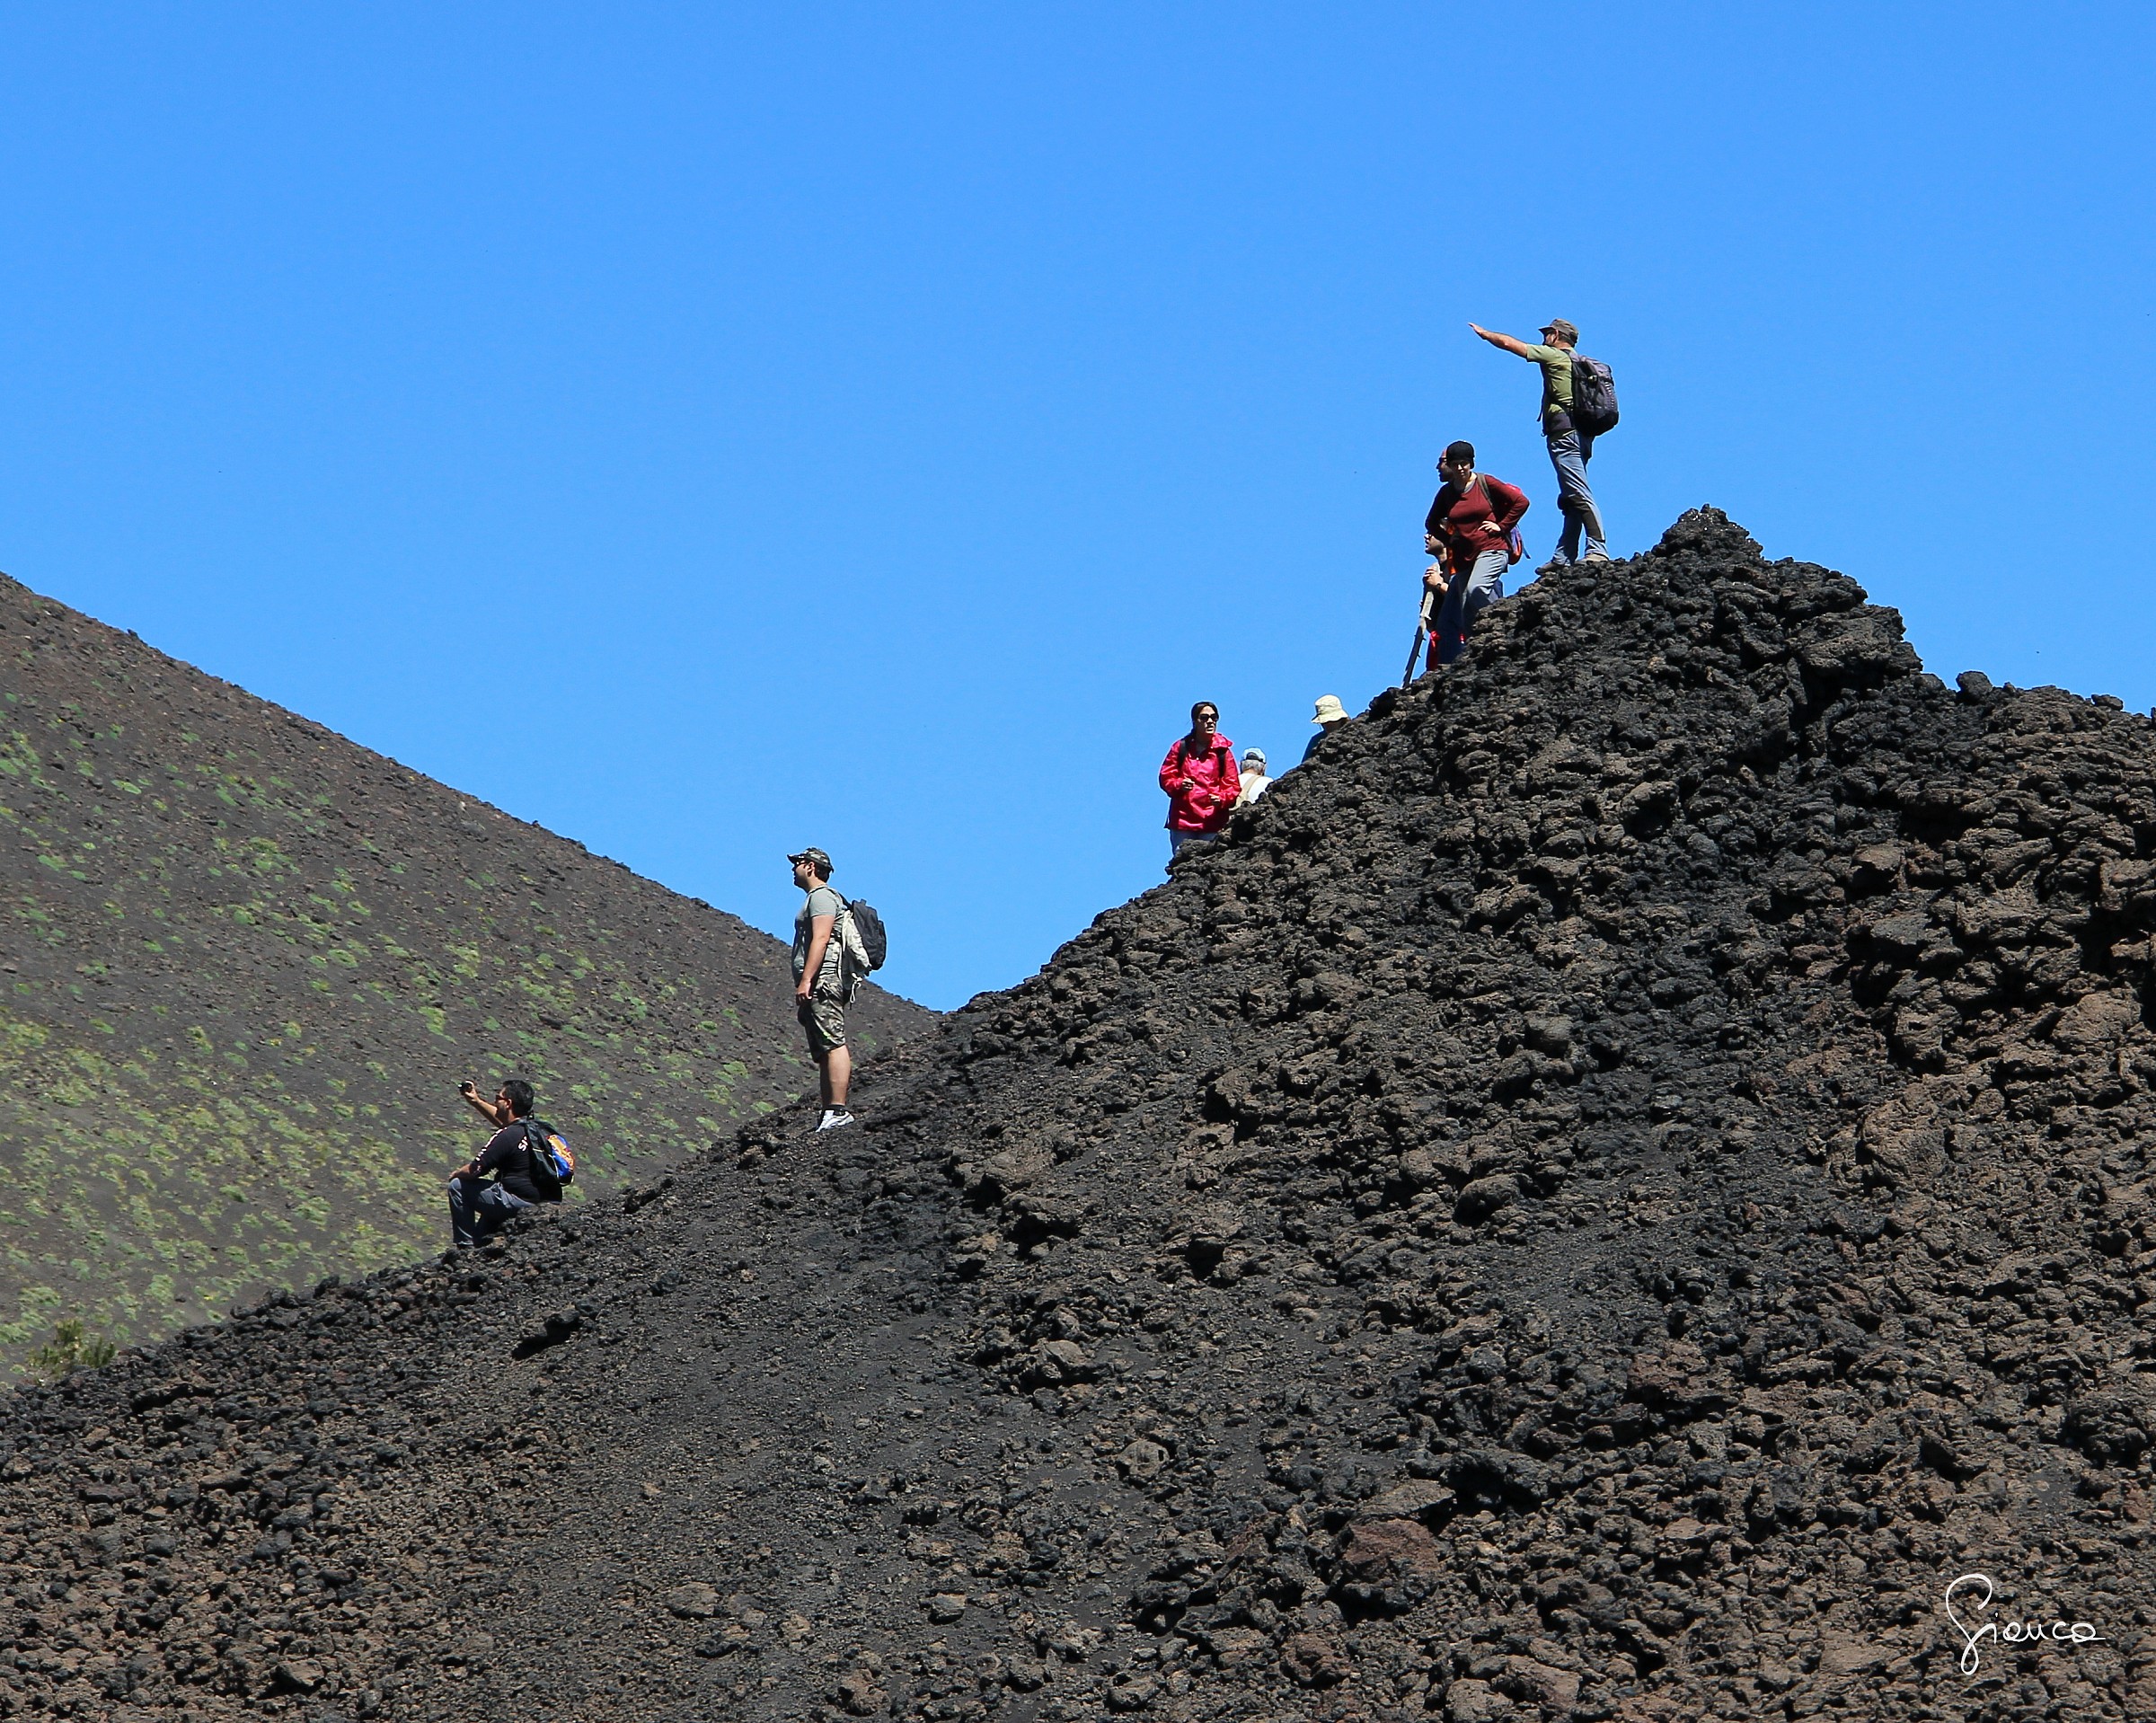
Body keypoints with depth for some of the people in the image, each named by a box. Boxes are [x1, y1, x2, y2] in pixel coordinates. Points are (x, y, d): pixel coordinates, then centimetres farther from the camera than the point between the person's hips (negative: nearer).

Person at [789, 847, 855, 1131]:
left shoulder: (821, 896, -3)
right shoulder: (815, 898, 28)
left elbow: (821, 939, -16)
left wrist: (806, 980, -23)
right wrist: (803, 991, 25)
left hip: (822, 980, -11)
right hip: (818, 987, 11)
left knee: (833, 1045, -17)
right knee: (822, 1052, 6)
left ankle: (837, 1111, -26)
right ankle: (829, 1114, 4)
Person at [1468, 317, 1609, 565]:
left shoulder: (1554, 356, -1)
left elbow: (1508, 343, 3)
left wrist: (1484, 333, 19)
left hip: (1565, 434, -9)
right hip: (1581, 434, 9)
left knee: (1579, 495, -17)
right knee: (1570, 499, 7)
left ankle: (1598, 551, -27)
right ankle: (1563, 559, 5)